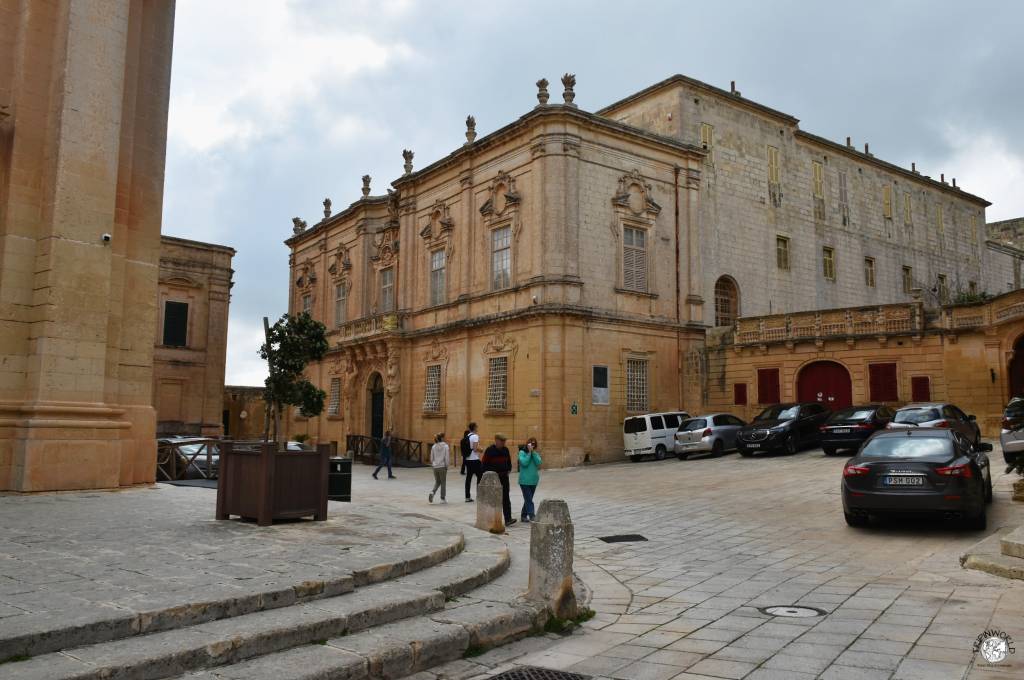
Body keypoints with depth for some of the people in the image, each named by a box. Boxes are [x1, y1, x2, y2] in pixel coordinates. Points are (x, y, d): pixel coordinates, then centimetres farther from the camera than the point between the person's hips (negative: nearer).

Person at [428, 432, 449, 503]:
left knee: (437, 482, 18)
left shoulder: (434, 446, 4)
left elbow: (431, 457, 7)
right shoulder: (445, 446, -8)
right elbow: (446, 457, -11)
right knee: (443, 482, 8)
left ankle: (432, 492, -8)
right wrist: (446, 466, -2)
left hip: (435, 467, 4)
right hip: (442, 466, -4)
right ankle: (442, 499, 11)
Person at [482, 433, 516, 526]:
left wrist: (508, 470, 7)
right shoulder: (489, 450, -9)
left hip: (504, 477, 4)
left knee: (506, 498, -3)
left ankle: (508, 519, -7)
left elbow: (509, 461, 20)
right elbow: (484, 464, -6)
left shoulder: (505, 450, 7)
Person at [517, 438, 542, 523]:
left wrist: (533, 452, -11)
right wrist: (529, 452, -15)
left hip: (534, 480, 5)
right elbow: (524, 463, -18)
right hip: (525, 480, -5)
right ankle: (532, 516, -15)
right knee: (529, 500, -10)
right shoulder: (522, 452, -5)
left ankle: (524, 516, 23)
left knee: (528, 499, 12)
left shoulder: (536, 453, 8)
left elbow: (539, 463, -7)